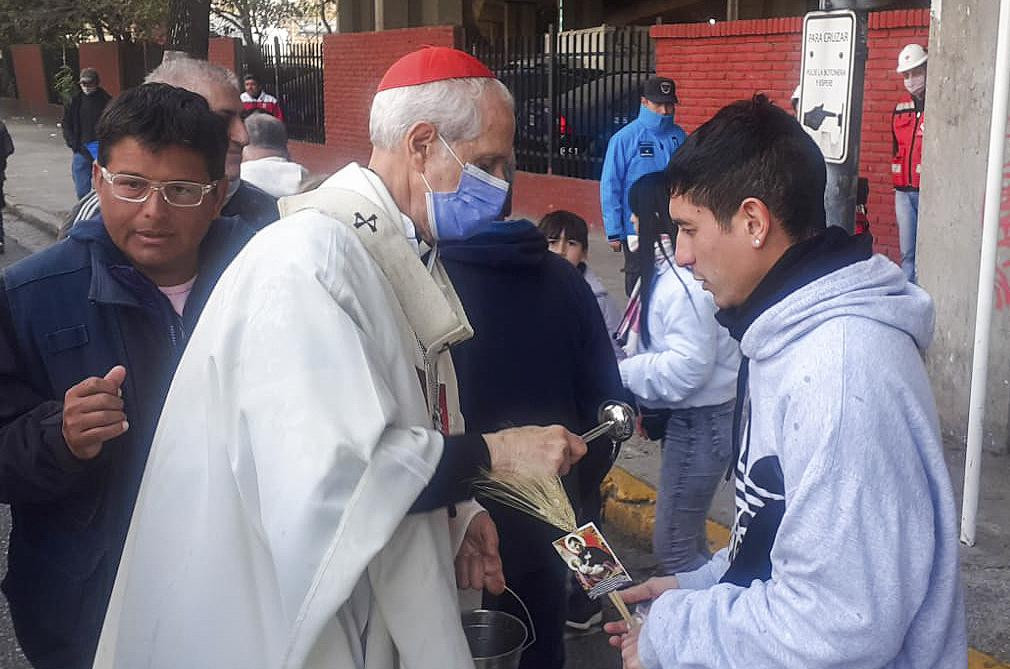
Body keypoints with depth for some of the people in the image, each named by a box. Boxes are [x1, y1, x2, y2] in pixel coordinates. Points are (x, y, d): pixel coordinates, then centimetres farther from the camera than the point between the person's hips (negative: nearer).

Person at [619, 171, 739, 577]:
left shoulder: (685, 280, -23)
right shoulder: (666, 267, 9)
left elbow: (687, 367, -26)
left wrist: (621, 373, -15)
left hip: (700, 422, -11)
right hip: (685, 417, 11)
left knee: (672, 549, -4)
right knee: (688, 540, 21)